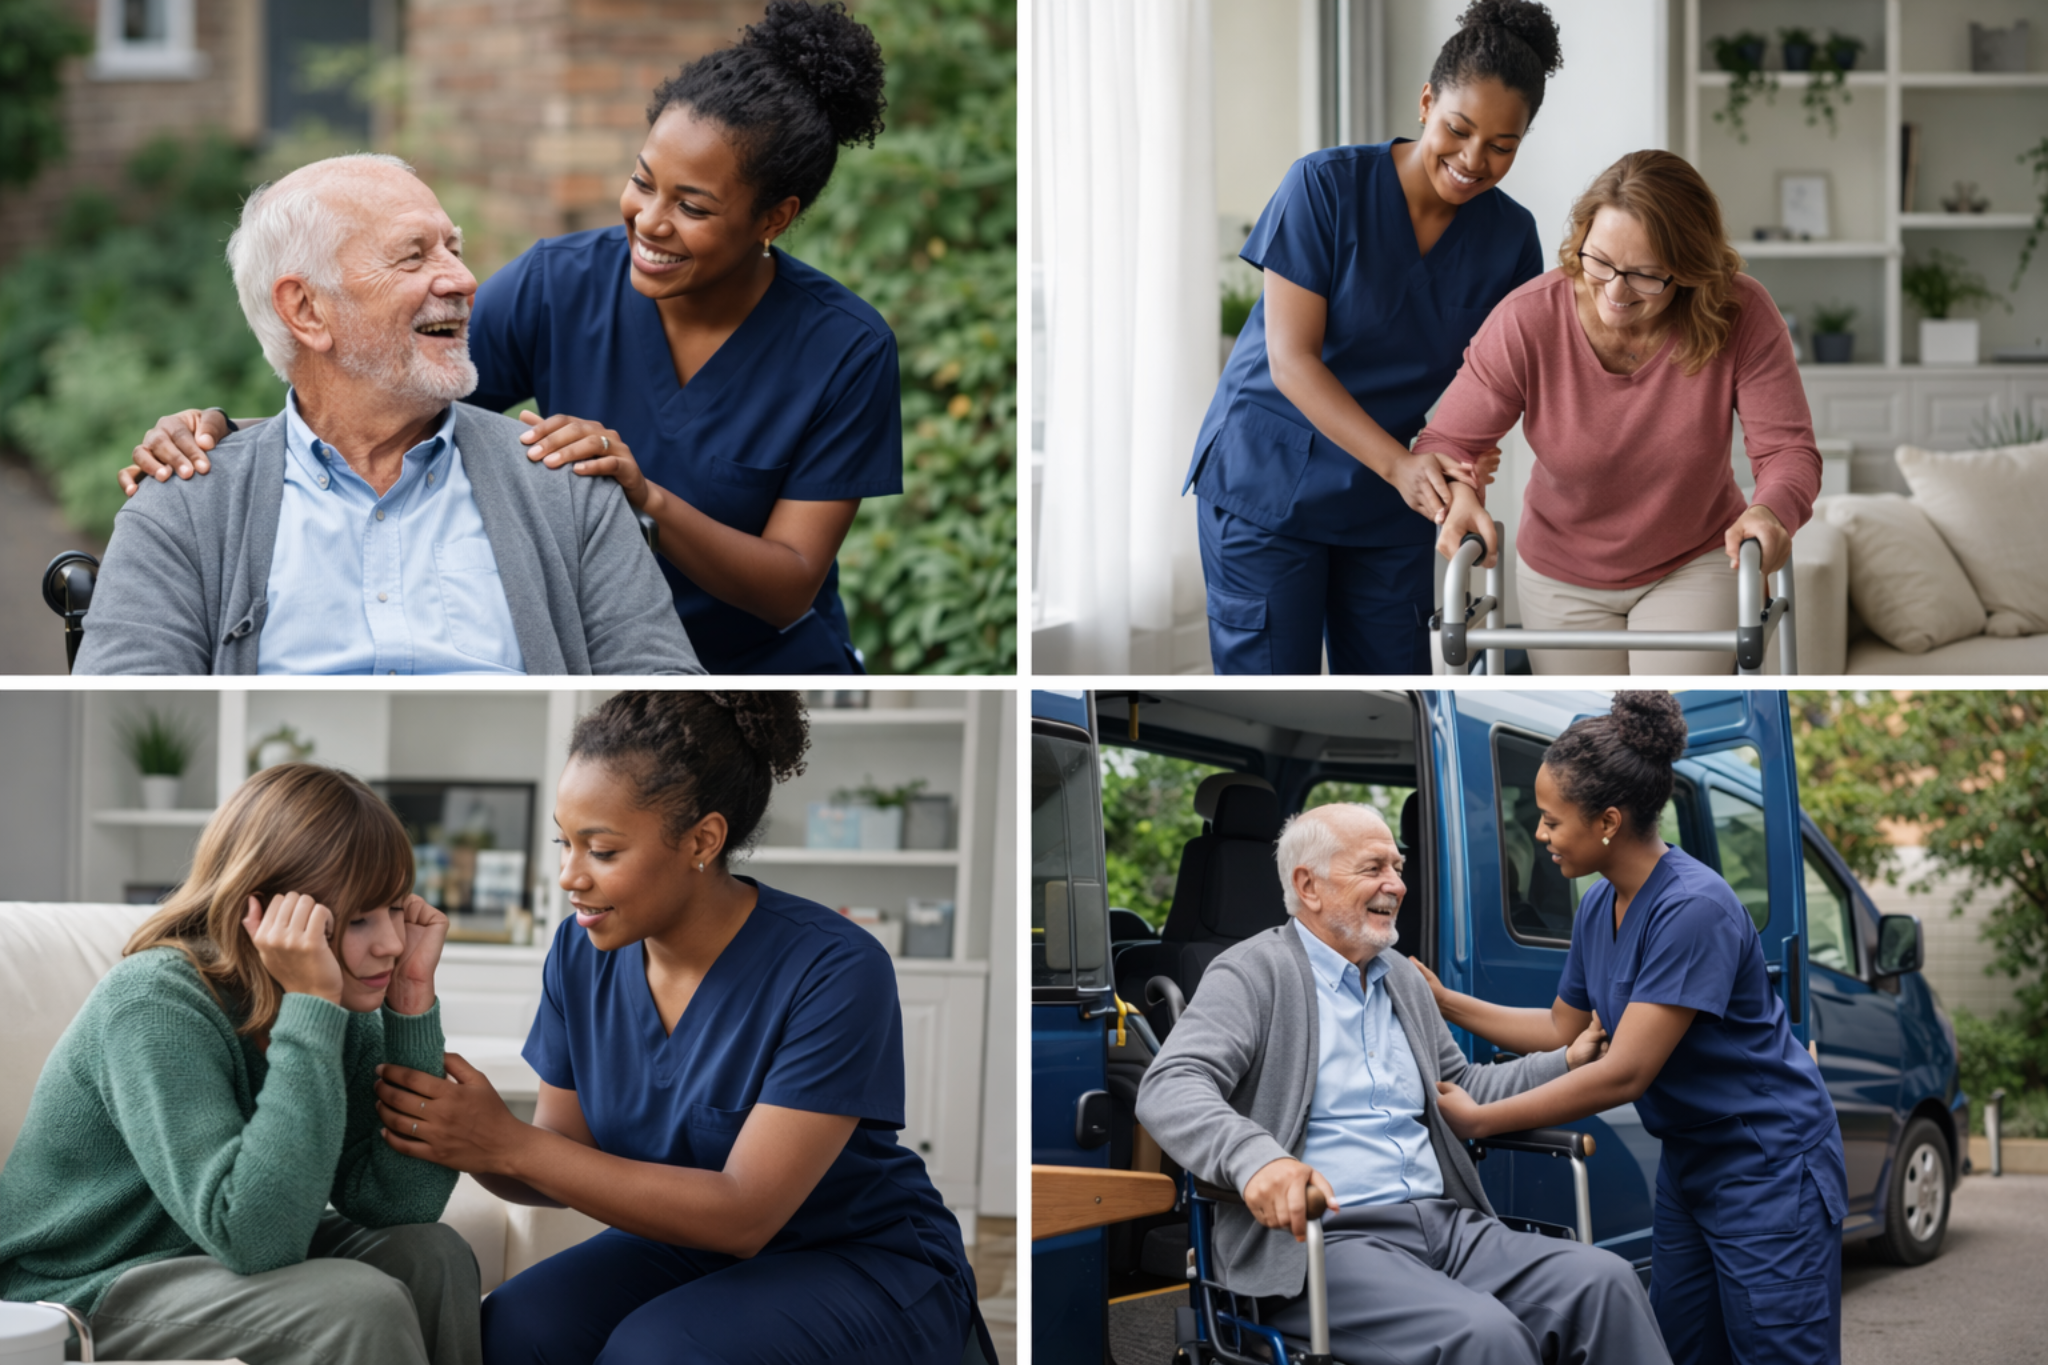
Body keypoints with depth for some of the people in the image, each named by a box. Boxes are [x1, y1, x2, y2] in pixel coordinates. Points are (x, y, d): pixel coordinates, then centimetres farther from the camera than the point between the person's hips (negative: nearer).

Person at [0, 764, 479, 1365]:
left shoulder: (344, 1006, -3)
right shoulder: (157, 1002, -25)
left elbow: (402, 1202, -14)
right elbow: (254, 1237, -36)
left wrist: (413, 994, -18)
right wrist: (309, 1005, -36)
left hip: (220, 1262, 8)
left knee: (431, 1253, -12)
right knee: (361, 1306, -27)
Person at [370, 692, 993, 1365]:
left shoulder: (835, 972, -23)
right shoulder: (582, 952, -4)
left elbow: (742, 1214, -24)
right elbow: (565, 1169, 1)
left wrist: (510, 1144, -28)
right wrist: (466, 1142, -22)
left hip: (867, 1264, -5)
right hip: (690, 1245, 5)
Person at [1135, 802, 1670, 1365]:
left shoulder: (1405, 980, 24)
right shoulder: (1255, 974, 0)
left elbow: (1463, 1090, 35)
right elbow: (1169, 1089, -15)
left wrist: (1569, 1062, 19)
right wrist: (1256, 1157, -34)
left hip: (1446, 1228, 7)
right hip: (1324, 1242, -7)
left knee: (1604, 1281, -18)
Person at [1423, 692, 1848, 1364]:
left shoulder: (1693, 909, -25)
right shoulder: (1599, 906, 2)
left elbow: (1622, 1074, -27)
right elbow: (1563, 1028, 17)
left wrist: (1477, 1119, -22)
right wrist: (1444, 1000, 8)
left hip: (1768, 1164, -9)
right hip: (1689, 1159, 9)